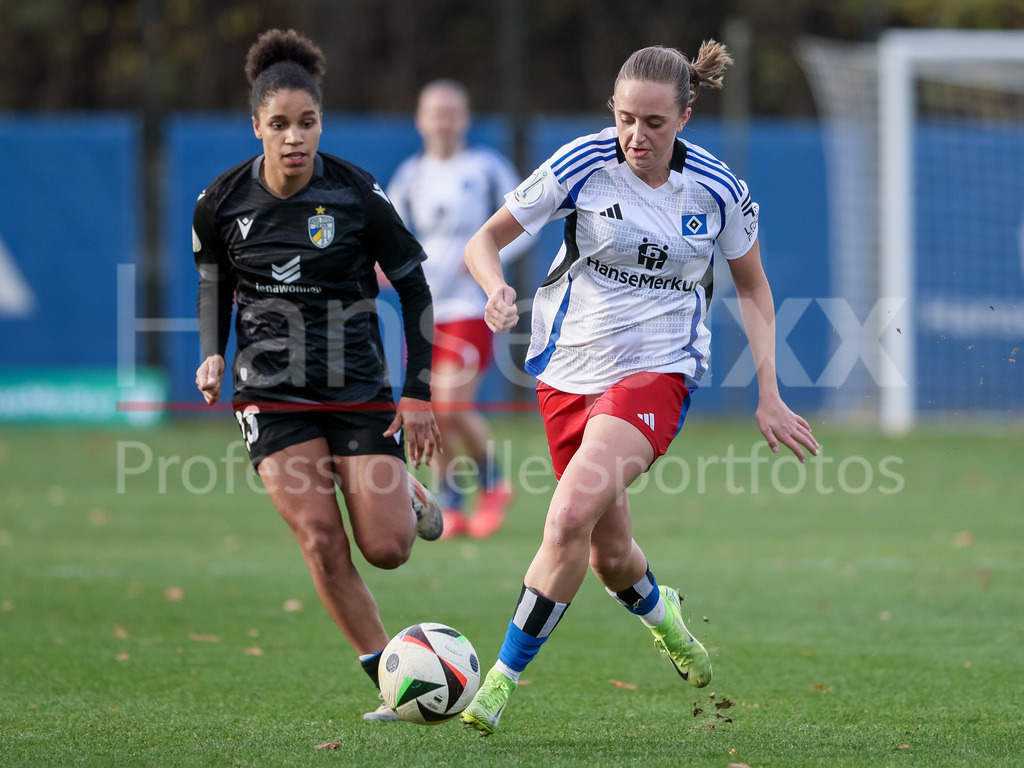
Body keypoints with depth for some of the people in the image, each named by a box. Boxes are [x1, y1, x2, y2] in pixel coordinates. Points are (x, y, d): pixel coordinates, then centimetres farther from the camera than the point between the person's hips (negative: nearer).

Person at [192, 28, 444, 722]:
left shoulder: (358, 194, -11)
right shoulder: (222, 202, -6)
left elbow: (414, 287, -1)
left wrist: (419, 393, -5)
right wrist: (213, 355, -5)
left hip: (361, 390, -1)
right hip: (273, 396, 1)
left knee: (386, 550, -7)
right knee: (322, 543, -13)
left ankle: (409, 495, 30)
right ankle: (393, 684, 0)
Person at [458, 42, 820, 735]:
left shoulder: (716, 190, -6)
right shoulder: (583, 164, -10)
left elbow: (753, 288, 9)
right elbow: (484, 241, -3)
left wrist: (769, 396, 3)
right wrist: (498, 289, -26)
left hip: (657, 372, -2)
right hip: (570, 370, 2)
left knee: (572, 517, -24)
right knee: (609, 554, 8)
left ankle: (504, 678, -14)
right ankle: (659, 610, 45)